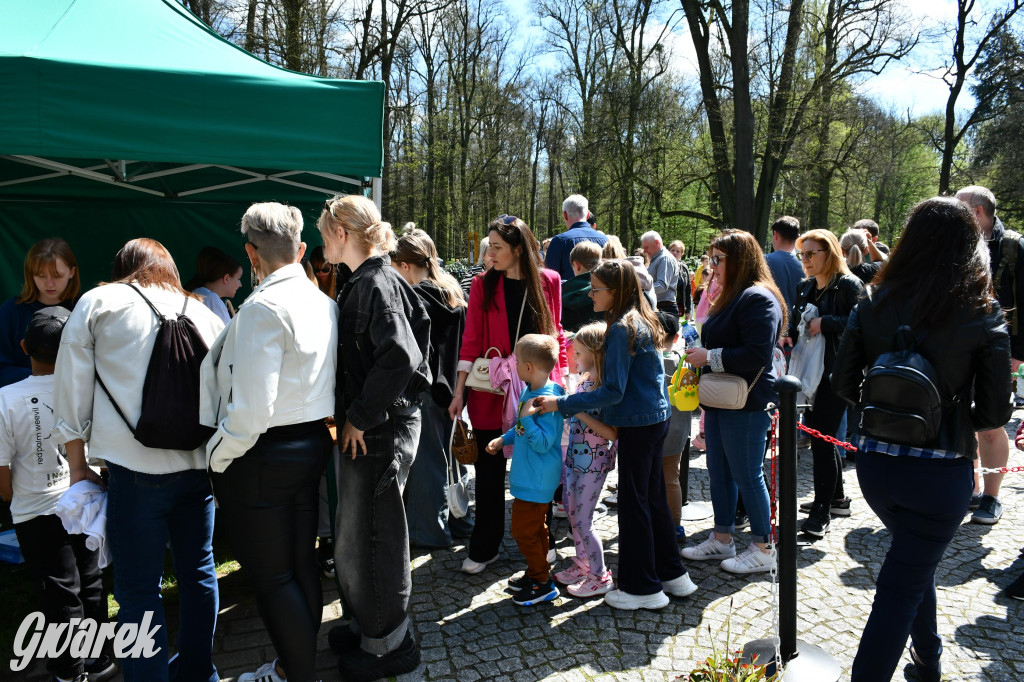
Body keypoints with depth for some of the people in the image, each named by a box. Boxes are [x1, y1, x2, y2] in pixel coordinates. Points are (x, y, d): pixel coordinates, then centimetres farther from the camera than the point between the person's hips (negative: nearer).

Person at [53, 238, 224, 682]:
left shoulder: (98, 303, 5)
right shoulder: (203, 313, 13)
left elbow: (71, 390, 4)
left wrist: (78, 466, 11)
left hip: (138, 467, -4)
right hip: (200, 462, 4)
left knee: (138, 588, 5)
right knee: (198, 570, 17)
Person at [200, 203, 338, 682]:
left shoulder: (263, 307, -19)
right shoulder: (324, 303, 5)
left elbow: (252, 407, -23)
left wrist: (217, 458, -10)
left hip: (263, 454, -8)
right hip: (314, 443, 8)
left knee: (270, 576, 7)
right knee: (301, 565, 19)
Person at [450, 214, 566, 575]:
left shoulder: (548, 281, 1)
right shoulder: (483, 284, 1)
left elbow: (555, 332, 7)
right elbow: (472, 339, -1)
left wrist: (562, 377, 3)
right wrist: (459, 390, -4)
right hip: (492, 390, 0)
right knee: (489, 471, 6)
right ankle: (484, 548, 22)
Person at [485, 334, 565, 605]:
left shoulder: (548, 399, -26)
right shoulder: (530, 391, 4)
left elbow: (544, 442, -27)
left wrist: (527, 417, -33)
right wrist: (503, 439, 20)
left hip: (536, 480, -10)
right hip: (530, 476, 10)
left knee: (523, 530, 0)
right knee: (535, 527, 21)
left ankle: (543, 583, 14)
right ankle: (536, 573, 36)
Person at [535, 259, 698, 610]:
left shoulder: (621, 330, -19)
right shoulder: (643, 321, 10)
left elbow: (613, 392, -22)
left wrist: (562, 404, -20)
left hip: (638, 424, -9)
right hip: (656, 417, 9)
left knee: (633, 502, 2)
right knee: (654, 498, 19)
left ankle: (643, 588, 14)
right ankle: (672, 574, 31)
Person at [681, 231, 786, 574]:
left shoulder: (759, 299, -16)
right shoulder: (731, 297, 15)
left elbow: (758, 355, -25)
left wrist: (710, 357, -19)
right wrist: (701, 357, 9)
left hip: (747, 404, -10)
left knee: (747, 475, 1)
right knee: (719, 472, 15)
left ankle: (762, 549, 16)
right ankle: (722, 539, 29)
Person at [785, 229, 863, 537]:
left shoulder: (848, 285, -9)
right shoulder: (805, 287, 13)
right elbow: (796, 320, 20)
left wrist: (825, 323, -24)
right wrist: (790, 335, 0)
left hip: (836, 373, -8)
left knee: (822, 438, -7)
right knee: (819, 436, 14)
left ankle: (822, 511, 1)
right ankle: (837, 498, 30)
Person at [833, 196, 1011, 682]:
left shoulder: (874, 305, -4)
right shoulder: (983, 317, -11)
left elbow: (843, 384, 0)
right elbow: (995, 414, -7)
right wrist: (953, 416, 12)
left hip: (875, 462, 4)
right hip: (941, 472, -4)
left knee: (915, 563, 29)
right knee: (903, 585, 7)